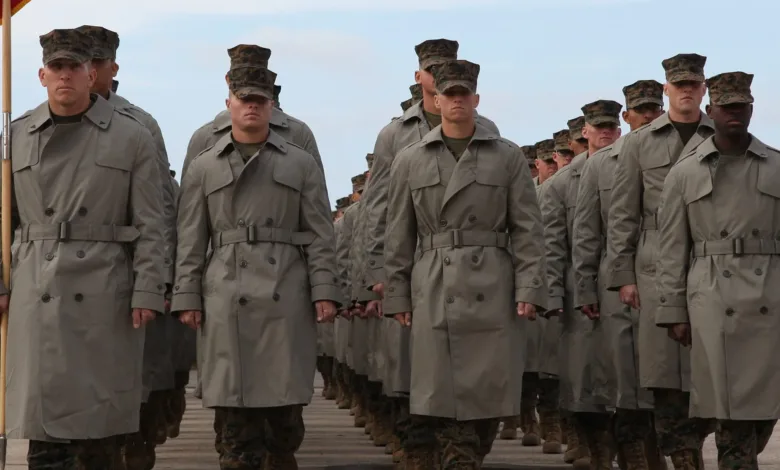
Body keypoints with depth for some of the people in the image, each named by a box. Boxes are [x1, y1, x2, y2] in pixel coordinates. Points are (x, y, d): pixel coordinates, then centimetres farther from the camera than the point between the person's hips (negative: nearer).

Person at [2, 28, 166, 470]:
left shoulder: (132, 138, 3)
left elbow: (152, 225, 0)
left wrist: (148, 292, -8)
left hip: (105, 293, -1)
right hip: (37, 295, 2)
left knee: (99, 415, 4)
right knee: (42, 408, -2)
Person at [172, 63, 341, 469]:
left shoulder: (301, 164, 11)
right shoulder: (203, 168, 11)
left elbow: (320, 235, 7)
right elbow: (190, 243, 8)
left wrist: (324, 292, -3)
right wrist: (187, 298, 0)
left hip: (287, 297, 0)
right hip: (227, 300, 0)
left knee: (285, 402, 1)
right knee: (236, 410, -1)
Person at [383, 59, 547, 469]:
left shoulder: (508, 157, 8)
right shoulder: (410, 161, 10)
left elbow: (528, 230, 4)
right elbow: (398, 237, 10)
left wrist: (529, 289, -5)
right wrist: (396, 296, 4)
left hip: (493, 290, 0)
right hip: (434, 292, 0)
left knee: (489, 395, 1)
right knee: (444, 401, -7)